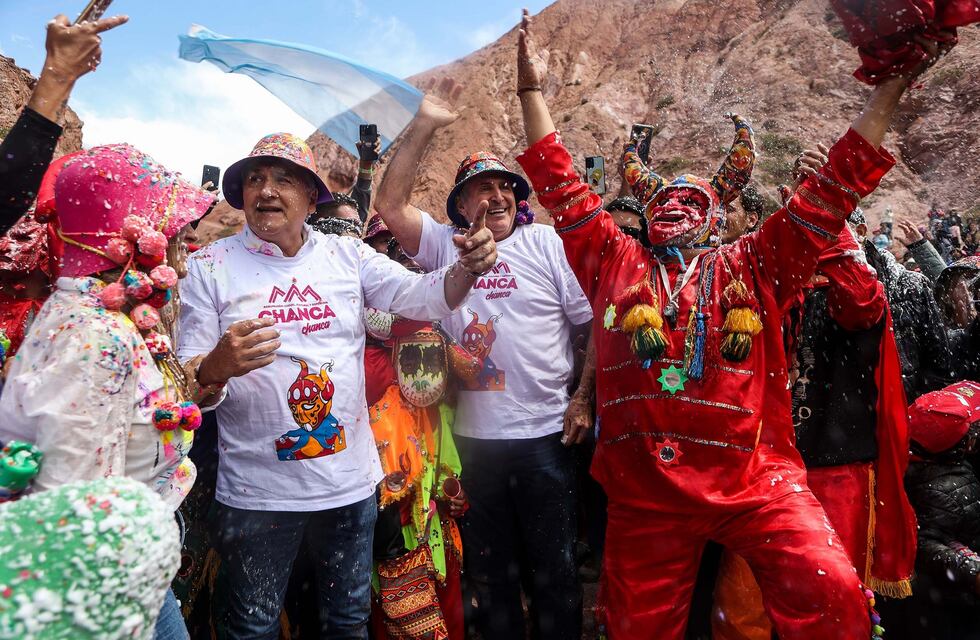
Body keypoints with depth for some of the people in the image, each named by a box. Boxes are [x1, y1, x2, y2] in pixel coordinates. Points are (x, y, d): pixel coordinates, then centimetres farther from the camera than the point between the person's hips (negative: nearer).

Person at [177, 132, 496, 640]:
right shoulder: (210, 266, -4)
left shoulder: (347, 255, 2)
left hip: (350, 481, 2)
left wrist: (467, 267, -25)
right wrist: (217, 366, -28)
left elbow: (426, 297, -5)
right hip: (256, 491, -2)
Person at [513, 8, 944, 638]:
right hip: (643, 490, 1)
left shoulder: (754, 267, 8)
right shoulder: (616, 265, 8)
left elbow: (831, 192, 6)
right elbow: (563, 189, 10)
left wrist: (889, 91, 5)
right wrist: (533, 92, 12)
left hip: (756, 479, 0)